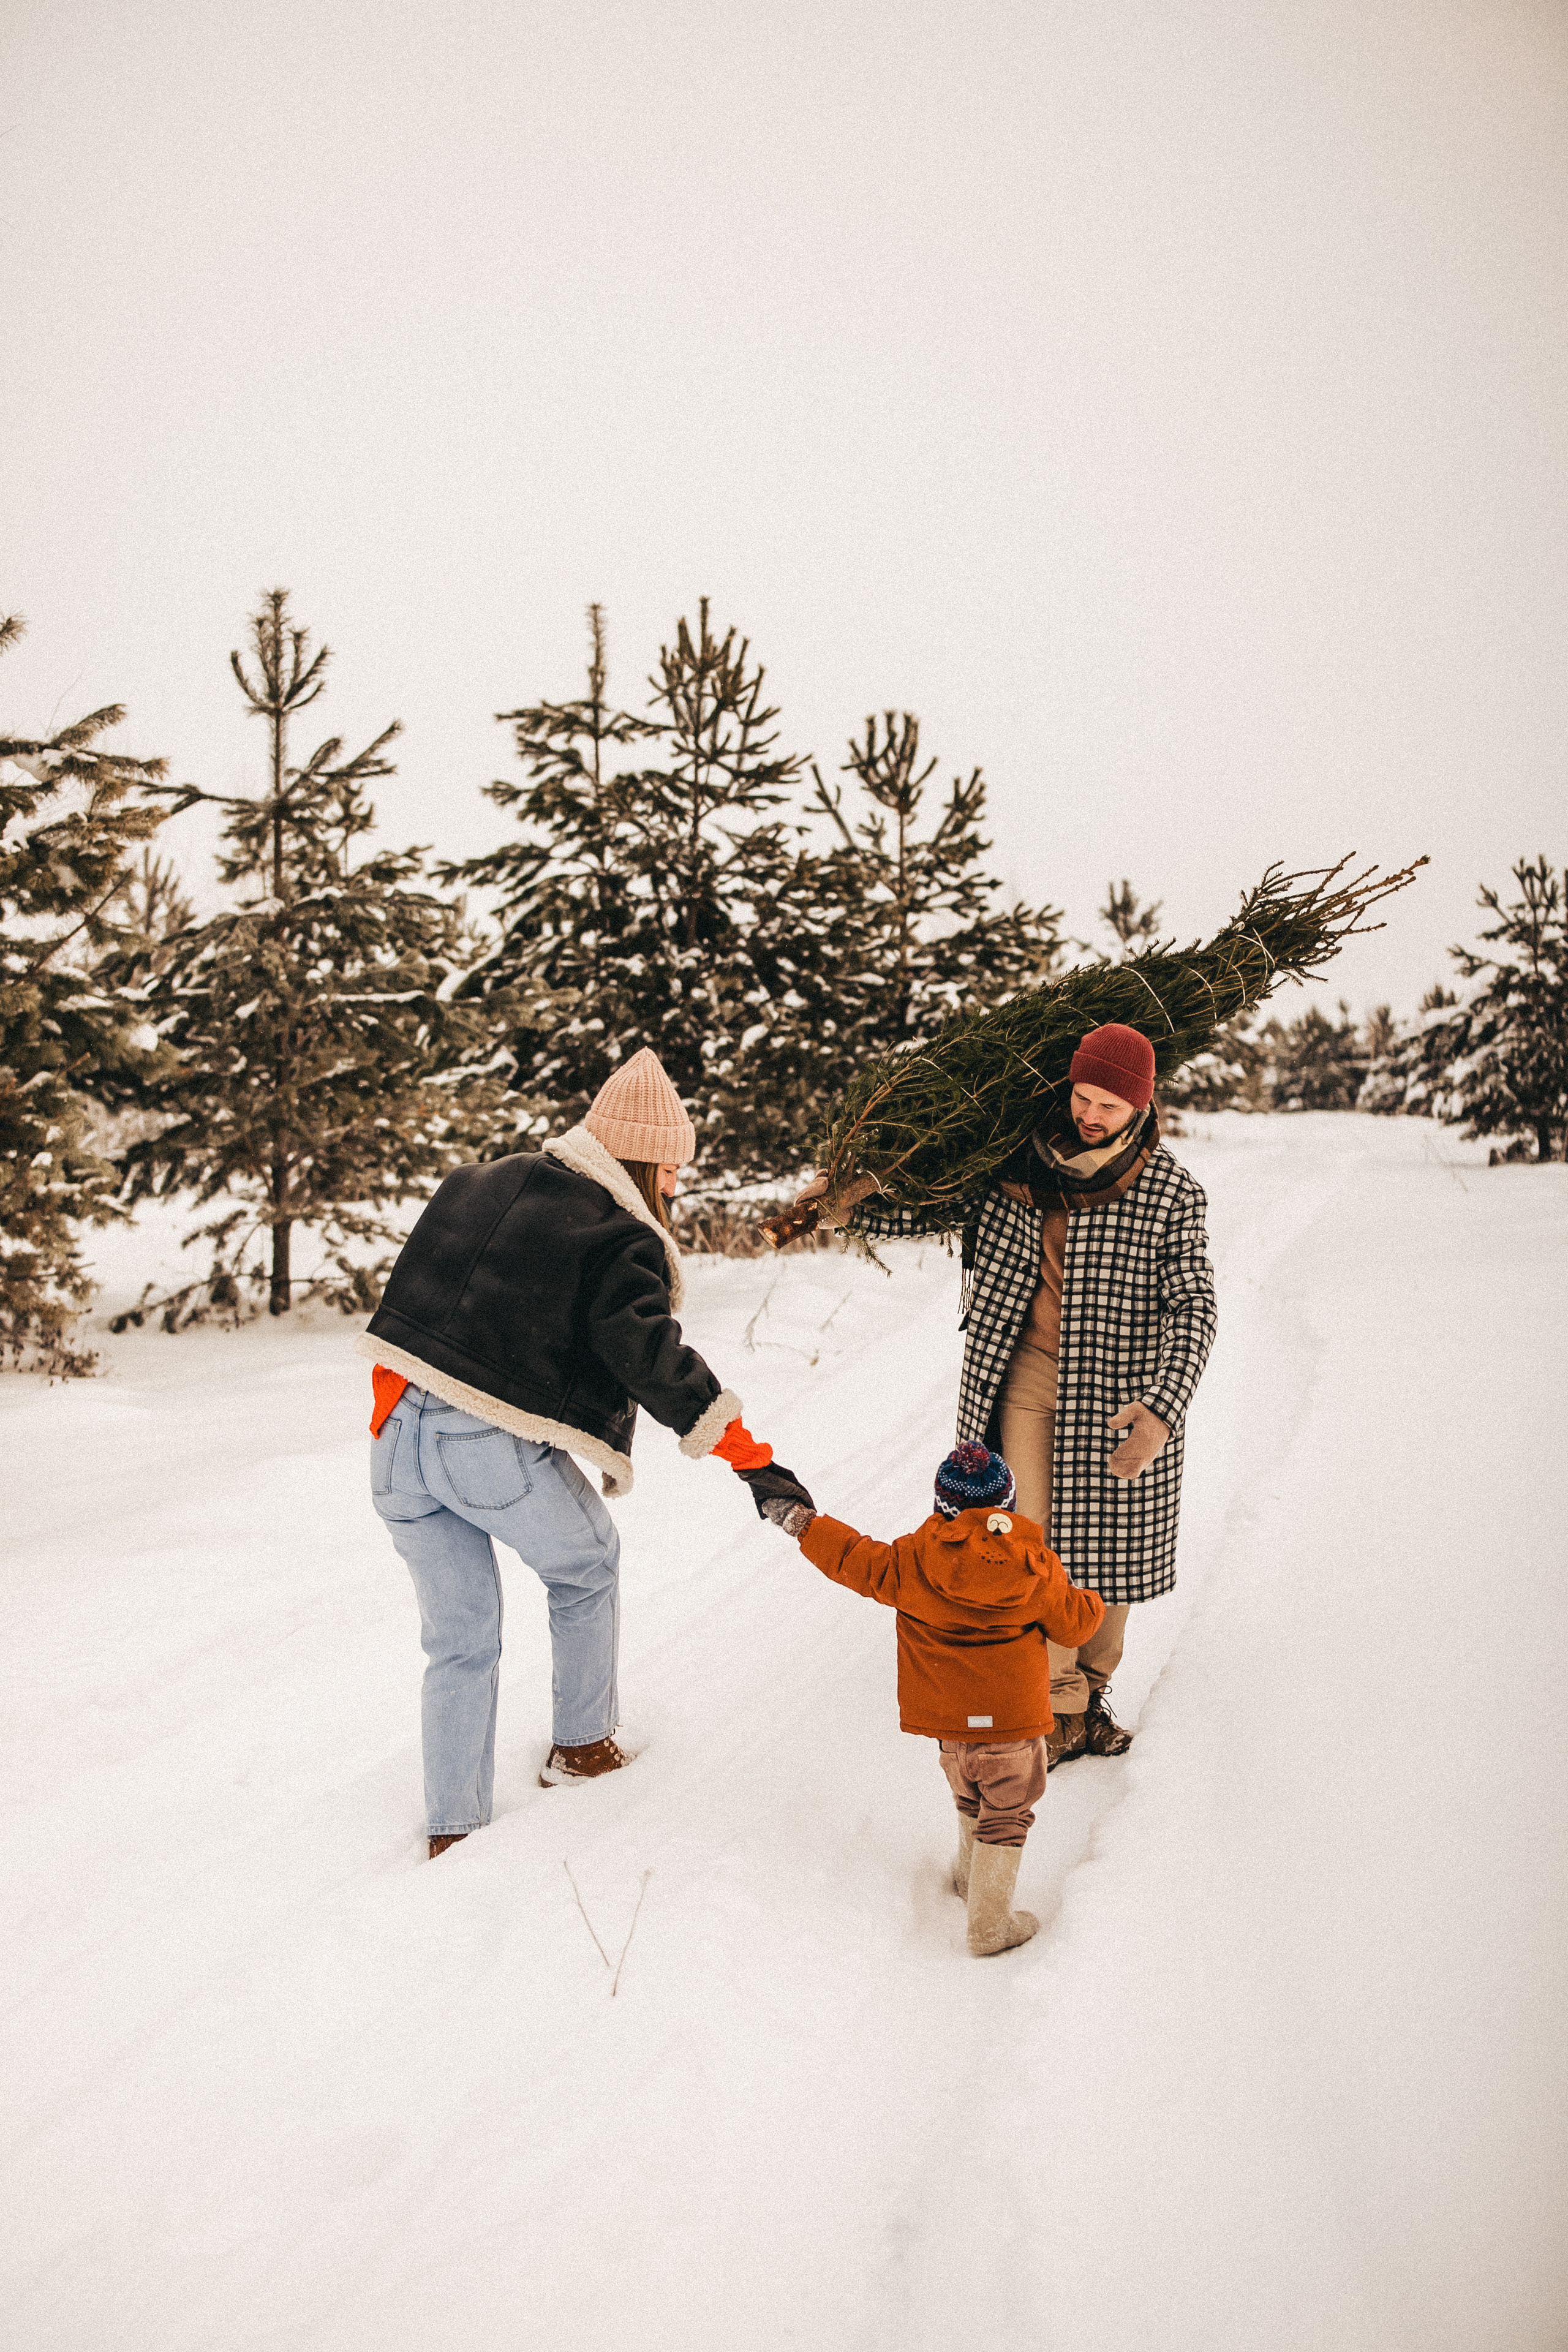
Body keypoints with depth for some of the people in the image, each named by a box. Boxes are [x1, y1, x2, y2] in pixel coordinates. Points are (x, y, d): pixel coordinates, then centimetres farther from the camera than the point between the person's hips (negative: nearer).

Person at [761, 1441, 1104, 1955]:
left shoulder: (915, 1560, -12)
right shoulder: (1037, 1568, -10)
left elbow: (860, 1563, -5)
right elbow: (1072, 1623, 3)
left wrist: (803, 1522, 4)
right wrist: (1093, 1603, 26)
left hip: (949, 1717, 2)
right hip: (1014, 1718, -2)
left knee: (970, 1798, 27)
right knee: (1007, 1813, 9)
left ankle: (971, 1877, 45)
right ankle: (990, 1925, 11)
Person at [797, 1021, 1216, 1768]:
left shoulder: (1170, 1193, -9)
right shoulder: (1016, 1165, -2)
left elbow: (1193, 1307, -13)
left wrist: (1163, 1408, -27)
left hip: (1120, 1394, -1)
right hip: (1028, 1375, 2)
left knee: (1110, 1544, 9)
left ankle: (1089, 1687, 31)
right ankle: (1059, 1707, 13)